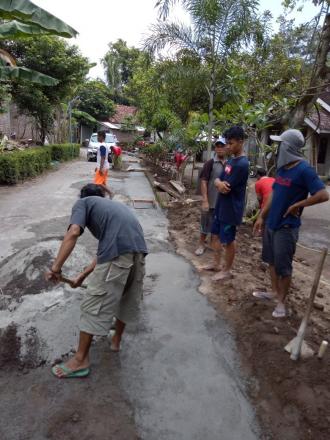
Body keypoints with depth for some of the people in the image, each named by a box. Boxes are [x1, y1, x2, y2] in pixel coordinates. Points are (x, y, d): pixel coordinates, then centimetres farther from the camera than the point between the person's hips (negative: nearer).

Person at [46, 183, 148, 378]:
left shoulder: (83, 202, 18)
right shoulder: (115, 204, 37)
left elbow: (73, 233, -4)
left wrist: (56, 267, -2)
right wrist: (83, 275, 37)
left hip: (118, 251, -7)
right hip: (139, 249, 7)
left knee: (94, 304, 7)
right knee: (128, 298, 25)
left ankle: (81, 360, 21)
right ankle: (117, 339, 46)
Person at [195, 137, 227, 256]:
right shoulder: (210, 163, -10)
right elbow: (203, 182, -14)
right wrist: (205, 200, -19)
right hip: (211, 201, -4)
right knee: (206, 224, 7)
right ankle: (201, 244, 23)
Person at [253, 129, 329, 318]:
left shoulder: (304, 170, -17)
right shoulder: (282, 168, 6)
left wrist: (296, 206, -16)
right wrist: (262, 216, 13)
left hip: (286, 227, -8)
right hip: (271, 223, 8)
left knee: (283, 266, 4)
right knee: (272, 261, 18)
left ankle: (281, 301, 20)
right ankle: (275, 292, 35)